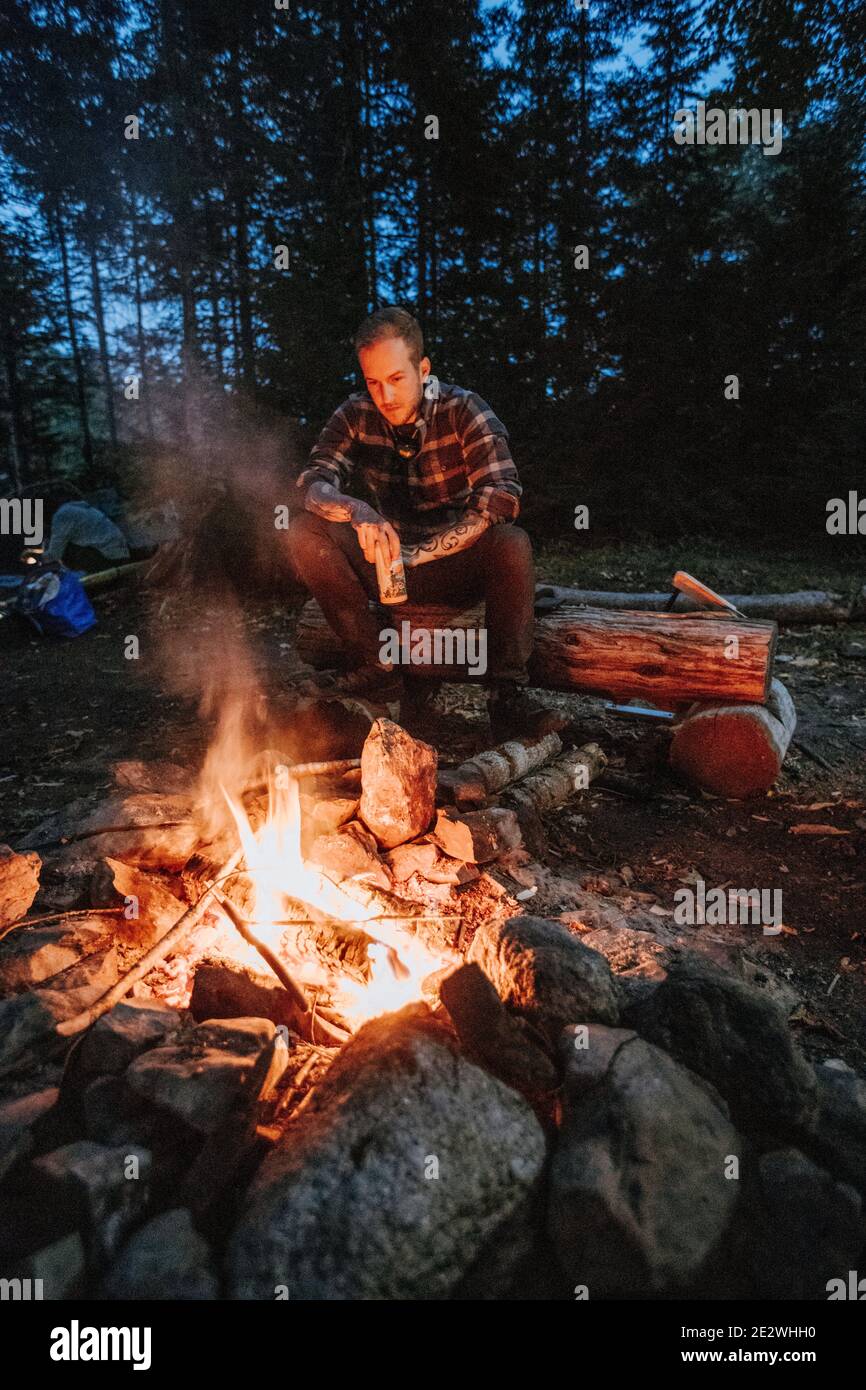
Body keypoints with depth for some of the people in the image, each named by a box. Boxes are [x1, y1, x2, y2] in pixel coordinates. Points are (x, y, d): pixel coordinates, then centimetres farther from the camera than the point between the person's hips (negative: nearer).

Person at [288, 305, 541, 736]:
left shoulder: (464, 410, -12)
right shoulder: (356, 416, -3)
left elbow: (502, 497, -24)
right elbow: (314, 483, -14)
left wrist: (416, 553, -28)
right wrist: (358, 512, -39)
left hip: (456, 567, -3)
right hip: (385, 566, 3)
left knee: (513, 543, -34)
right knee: (304, 533, -18)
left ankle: (507, 690, -23)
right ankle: (378, 666, -17)